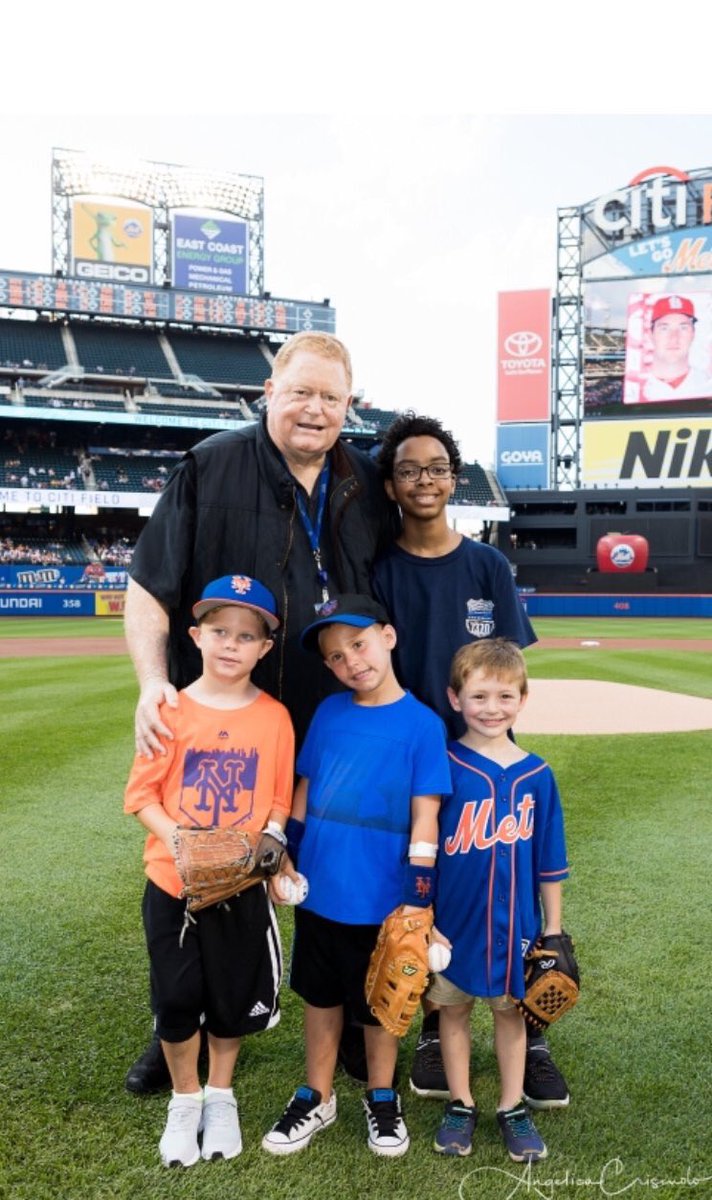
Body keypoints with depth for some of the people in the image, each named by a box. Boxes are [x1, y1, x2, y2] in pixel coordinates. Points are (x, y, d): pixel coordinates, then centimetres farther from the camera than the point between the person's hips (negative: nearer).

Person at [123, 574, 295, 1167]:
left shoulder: (274, 716, -5)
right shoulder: (172, 710, -8)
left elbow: (280, 800, 1)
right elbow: (142, 792, -5)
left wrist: (267, 842, -16)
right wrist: (177, 836, -20)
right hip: (172, 882, 0)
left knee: (235, 996, 14)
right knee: (177, 998, 12)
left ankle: (220, 1097, 40)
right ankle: (185, 1100, 38)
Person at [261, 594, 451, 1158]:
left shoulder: (421, 723, -11)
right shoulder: (328, 713, 1)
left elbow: (424, 816, -11)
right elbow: (304, 792, 9)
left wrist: (416, 897, -13)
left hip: (381, 900, -4)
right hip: (318, 892, 4)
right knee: (321, 997, 19)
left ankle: (382, 1101, 39)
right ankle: (317, 1098, 39)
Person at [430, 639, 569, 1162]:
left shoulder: (536, 775, -5)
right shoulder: (443, 766, -12)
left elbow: (549, 862, 3)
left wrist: (554, 930, 4)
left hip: (515, 922, 2)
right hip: (453, 920, -1)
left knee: (511, 1010, 16)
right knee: (454, 1007, 14)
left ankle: (513, 1109, 34)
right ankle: (461, 1105, 34)